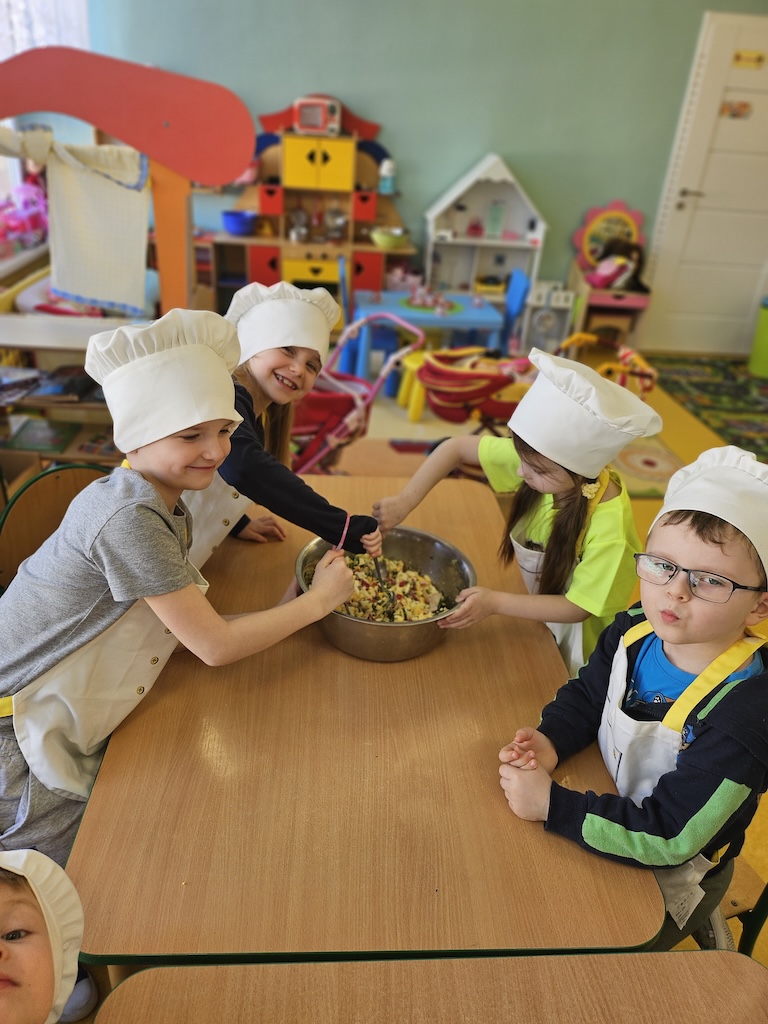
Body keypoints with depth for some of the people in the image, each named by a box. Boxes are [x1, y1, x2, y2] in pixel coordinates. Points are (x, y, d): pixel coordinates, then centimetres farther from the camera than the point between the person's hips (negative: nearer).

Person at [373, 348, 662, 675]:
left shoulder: (608, 530, -35)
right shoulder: (540, 458, -23)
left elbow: (577, 608, -24)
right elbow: (456, 448, -15)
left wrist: (495, 602, -30)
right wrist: (404, 501, -25)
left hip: (577, 642, -4)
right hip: (536, 617, 5)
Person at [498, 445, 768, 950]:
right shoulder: (634, 631, -15)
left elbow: (667, 837, -32)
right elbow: (586, 694, 3)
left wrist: (553, 805, -33)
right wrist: (550, 741, -17)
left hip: (671, 876, -5)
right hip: (610, 803, 6)